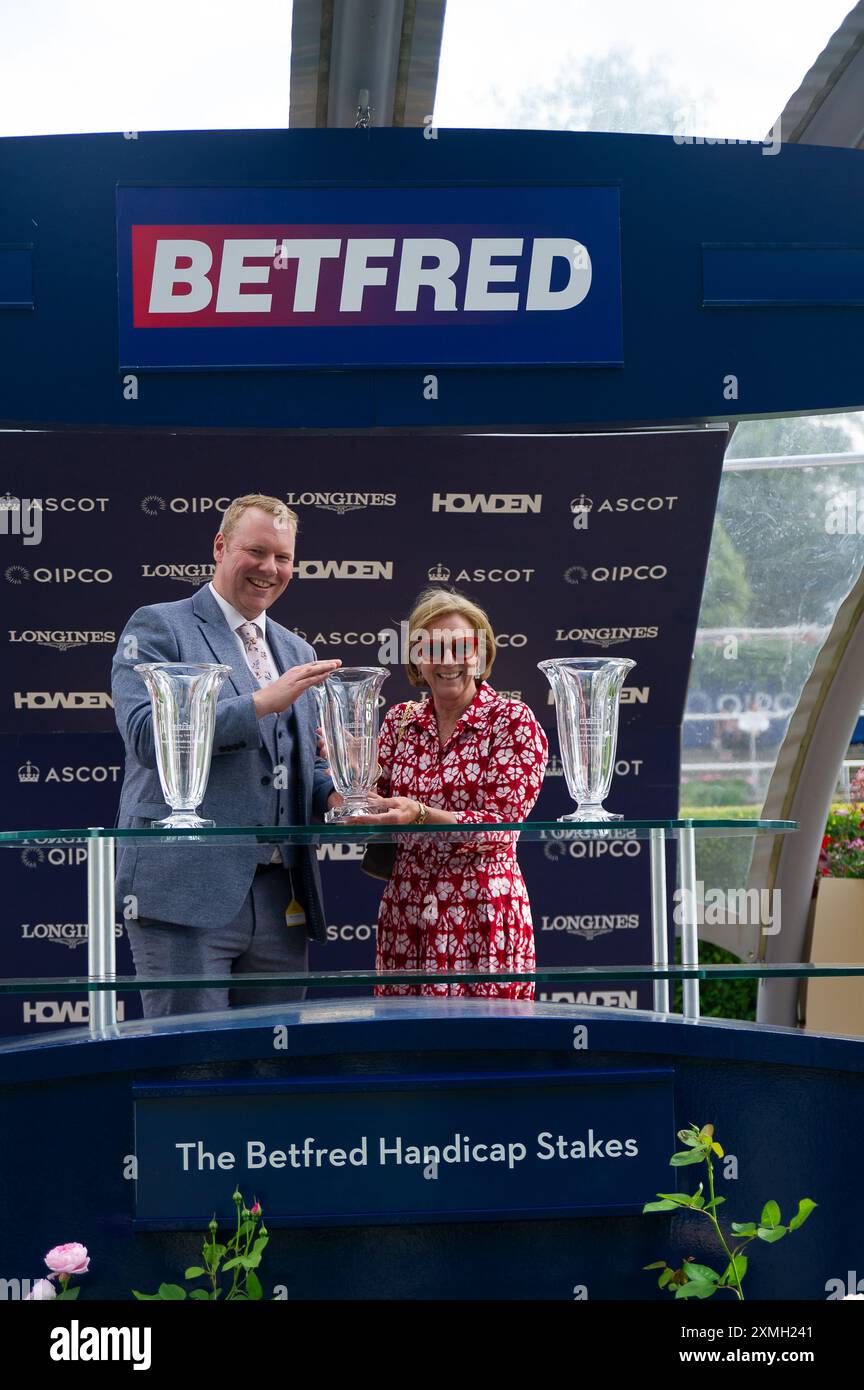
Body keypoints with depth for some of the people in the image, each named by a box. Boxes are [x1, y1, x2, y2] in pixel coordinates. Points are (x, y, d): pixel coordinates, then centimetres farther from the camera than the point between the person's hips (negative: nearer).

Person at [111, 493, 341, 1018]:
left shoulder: (297, 652, 21)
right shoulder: (158, 627, 2)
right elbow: (147, 734, -13)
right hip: (187, 890, -6)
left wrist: (334, 792, 1)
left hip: (282, 896, 6)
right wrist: (262, 702, -16)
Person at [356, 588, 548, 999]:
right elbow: (379, 808, 9)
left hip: (481, 920, -4)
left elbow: (501, 825, -11)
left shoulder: (512, 720, -3)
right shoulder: (399, 721, 9)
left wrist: (419, 815, -25)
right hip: (404, 917, 4)